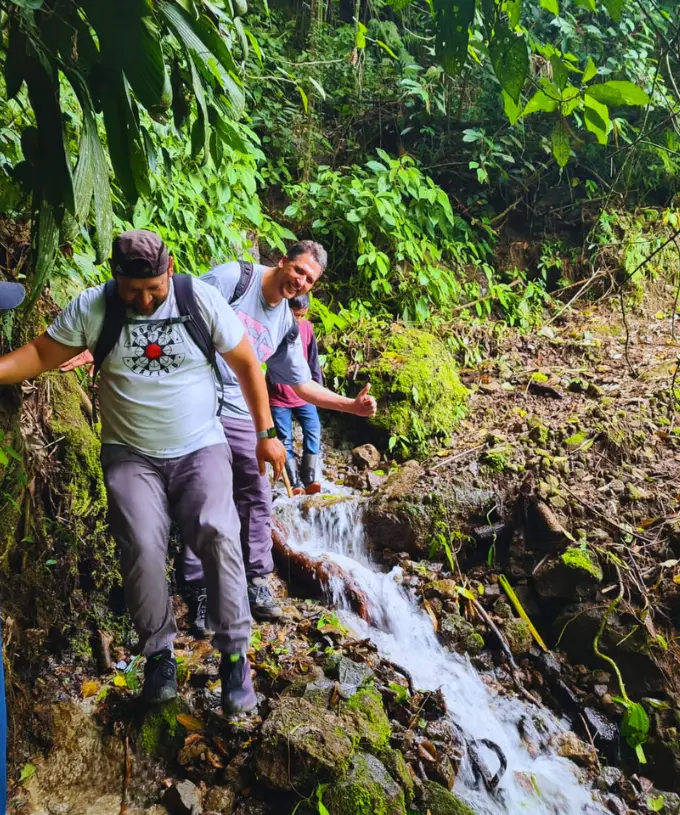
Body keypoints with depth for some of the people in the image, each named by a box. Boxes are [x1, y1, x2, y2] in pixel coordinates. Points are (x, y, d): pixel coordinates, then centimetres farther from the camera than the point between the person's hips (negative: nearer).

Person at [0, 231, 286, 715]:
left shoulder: (202, 300, -6)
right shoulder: (91, 308, -4)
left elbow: (246, 363, 0)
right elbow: (42, 354, 1)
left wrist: (265, 433, 0)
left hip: (200, 449, 0)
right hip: (130, 456, 1)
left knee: (217, 534, -23)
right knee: (142, 546, -21)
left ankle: (235, 653, -6)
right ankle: (159, 652, 3)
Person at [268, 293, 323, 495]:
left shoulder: (307, 327, 3)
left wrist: (318, 385, 11)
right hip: (278, 396, -3)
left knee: (313, 433, -4)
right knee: (285, 440, 0)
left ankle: (309, 480, 2)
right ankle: (296, 484, 5)